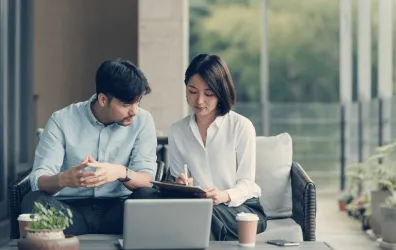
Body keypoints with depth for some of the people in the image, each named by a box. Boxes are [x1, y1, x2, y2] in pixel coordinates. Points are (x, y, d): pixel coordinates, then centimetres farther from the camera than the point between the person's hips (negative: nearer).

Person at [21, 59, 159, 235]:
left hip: (117, 210, 1)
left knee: (148, 196, -30)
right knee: (33, 200, -31)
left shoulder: (142, 121, 0)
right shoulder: (62, 121, -5)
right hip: (70, 209, -1)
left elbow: (147, 180, -9)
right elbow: (39, 180, -12)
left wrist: (122, 173, -33)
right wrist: (63, 179, -37)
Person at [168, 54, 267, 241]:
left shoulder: (242, 126, -4)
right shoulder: (176, 131, 8)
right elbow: (177, 177, 9)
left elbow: (246, 182, -6)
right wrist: (181, 185, -16)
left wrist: (225, 196, -27)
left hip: (243, 207, -3)